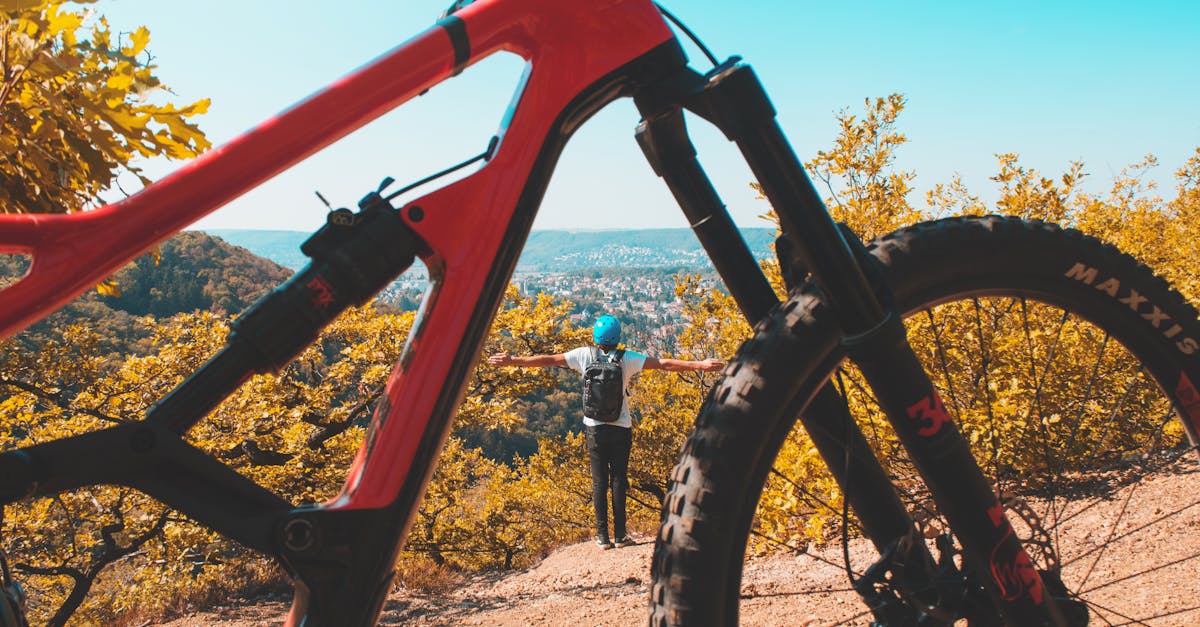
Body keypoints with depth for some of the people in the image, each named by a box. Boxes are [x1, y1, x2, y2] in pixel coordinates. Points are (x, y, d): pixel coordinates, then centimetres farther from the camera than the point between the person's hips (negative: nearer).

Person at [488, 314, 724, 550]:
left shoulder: (585, 355, -3)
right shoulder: (626, 358, -6)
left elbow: (548, 360, -1)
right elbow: (663, 364, -9)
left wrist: (512, 361, 6)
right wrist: (700, 365, -8)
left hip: (595, 428, 1)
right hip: (621, 429, -1)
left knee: (599, 481, 6)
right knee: (619, 480, 5)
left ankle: (603, 536, 7)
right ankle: (620, 535, 7)